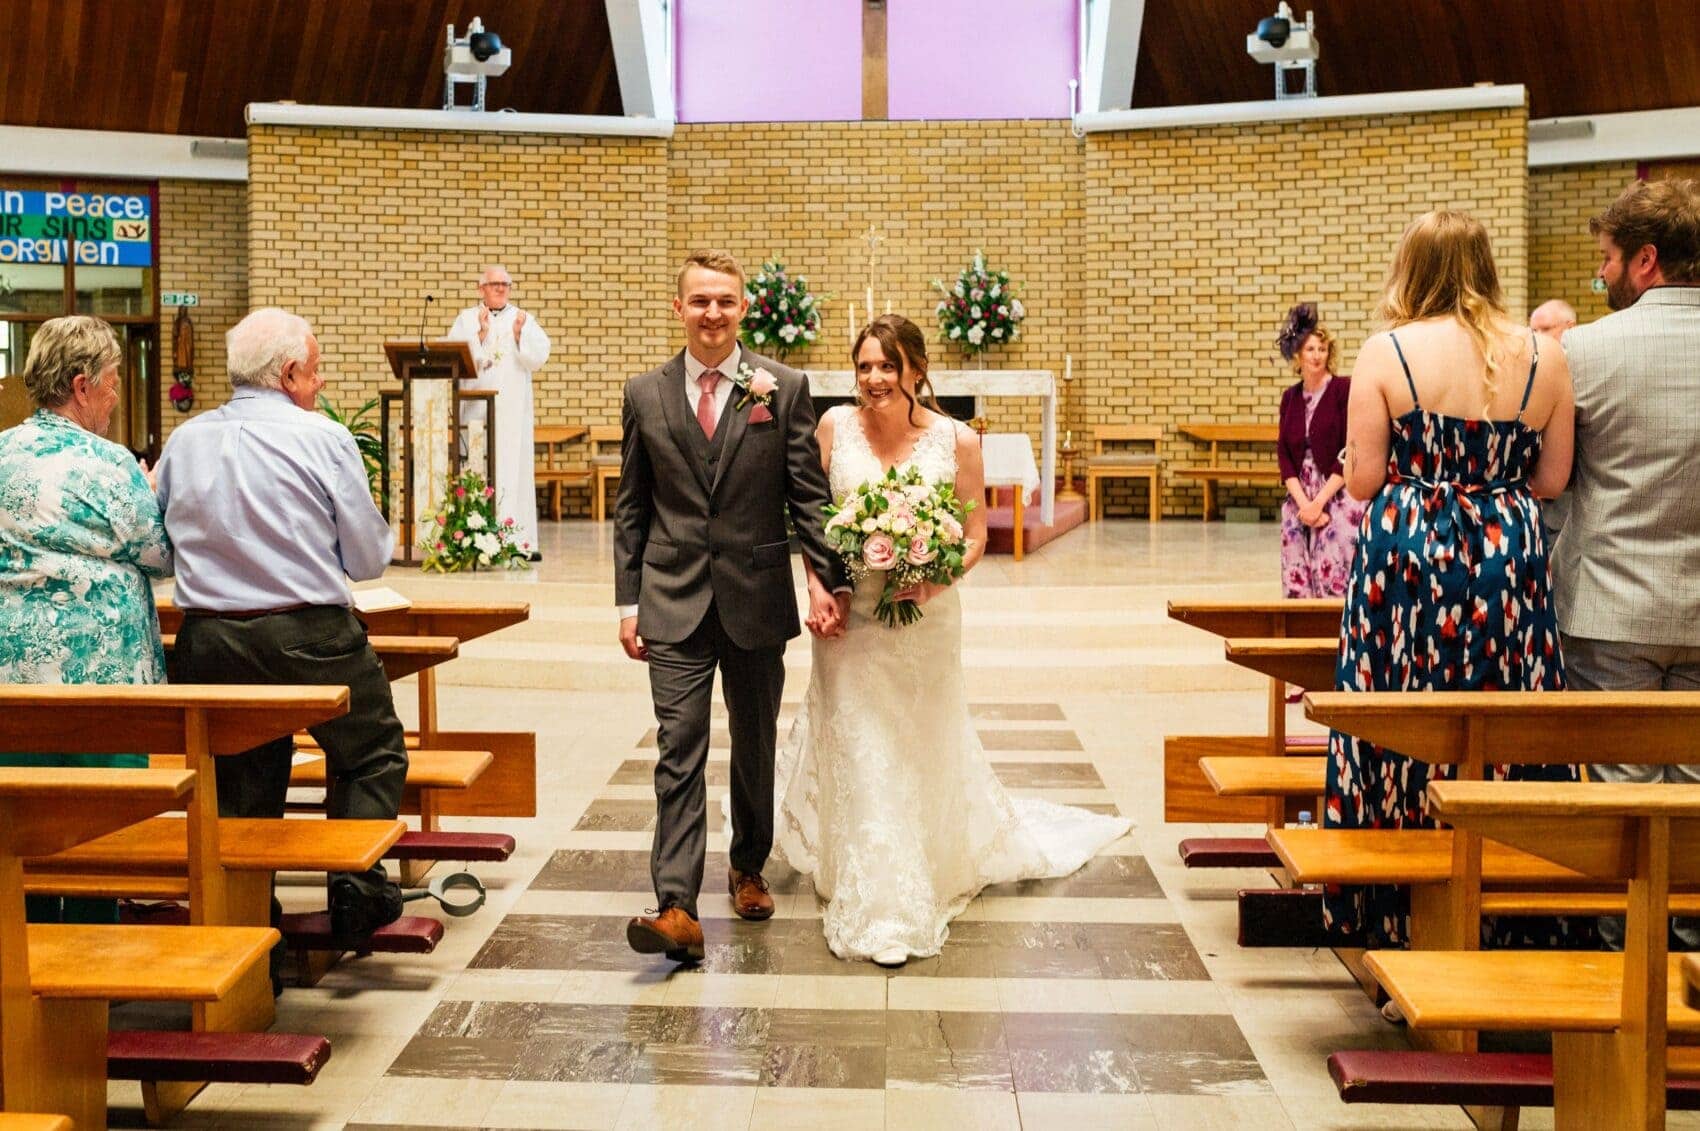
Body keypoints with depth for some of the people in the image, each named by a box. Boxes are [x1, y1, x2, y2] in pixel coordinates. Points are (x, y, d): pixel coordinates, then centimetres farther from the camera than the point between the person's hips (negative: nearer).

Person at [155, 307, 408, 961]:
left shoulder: (183, 442, 5)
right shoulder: (324, 440, -8)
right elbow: (369, 560, -4)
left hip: (207, 640, 4)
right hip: (309, 636, -4)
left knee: (243, 778, 15)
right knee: (372, 753, 16)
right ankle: (355, 888, 8)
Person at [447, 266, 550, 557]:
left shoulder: (523, 319, 12)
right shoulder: (466, 319, 9)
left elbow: (538, 358, 1)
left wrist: (519, 334, -13)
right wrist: (481, 333, -12)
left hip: (513, 410, 1)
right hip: (477, 408, -1)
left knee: (515, 469, -3)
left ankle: (521, 539, -3)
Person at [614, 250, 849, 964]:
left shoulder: (784, 389, 0)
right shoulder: (645, 395, 5)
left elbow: (809, 494, 0)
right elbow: (631, 508, 7)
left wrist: (828, 578, -10)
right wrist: (628, 601, 3)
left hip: (757, 597, 0)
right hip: (674, 604, 0)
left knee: (755, 746, 14)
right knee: (678, 751, -6)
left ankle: (748, 869, 35)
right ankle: (677, 910, -9)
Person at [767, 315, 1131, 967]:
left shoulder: (956, 441, -8)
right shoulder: (835, 427, -5)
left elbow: (975, 537, -1)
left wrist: (935, 579, -19)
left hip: (925, 618, 0)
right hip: (850, 618, 1)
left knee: (923, 751, 12)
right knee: (860, 754, 4)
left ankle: (935, 869, 35)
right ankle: (879, 910, 19)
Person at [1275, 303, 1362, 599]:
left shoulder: (1345, 389, -4)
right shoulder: (1290, 397, 11)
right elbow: (1283, 454, 7)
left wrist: (1319, 502, -11)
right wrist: (1303, 503, -7)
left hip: (1338, 497, -5)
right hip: (1299, 499, 5)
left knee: (1334, 579, -10)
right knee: (1297, 580, 3)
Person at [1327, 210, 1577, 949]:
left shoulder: (1388, 353, -6)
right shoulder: (1542, 356, 2)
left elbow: (1363, 480, -6)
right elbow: (1551, 480, 5)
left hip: (1410, 556, -2)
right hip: (1512, 558, 2)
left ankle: (1393, 914, 15)